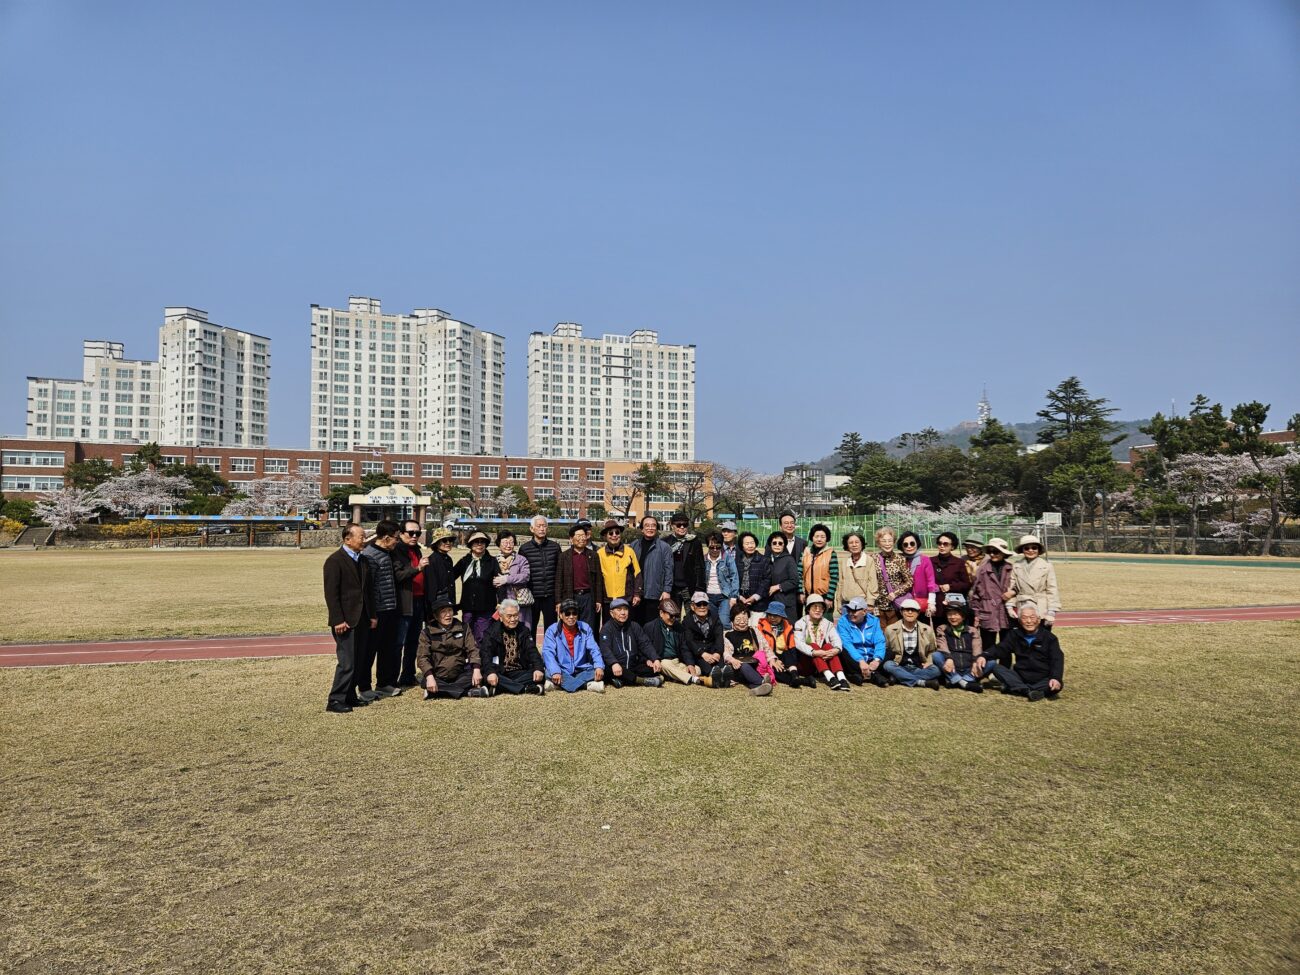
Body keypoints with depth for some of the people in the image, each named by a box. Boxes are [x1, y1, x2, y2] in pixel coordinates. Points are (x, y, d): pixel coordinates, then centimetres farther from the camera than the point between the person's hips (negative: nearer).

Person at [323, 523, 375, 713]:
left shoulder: (363, 561, 13)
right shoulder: (334, 560, -10)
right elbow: (331, 593, -14)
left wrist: (372, 615, 14)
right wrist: (337, 620, -18)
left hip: (362, 619, 8)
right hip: (345, 620, -7)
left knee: (357, 661, 10)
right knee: (346, 662, -8)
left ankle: (350, 696, 20)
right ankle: (335, 701, 0)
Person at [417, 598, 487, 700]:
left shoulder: (463, 628, 6)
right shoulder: (427, 632, -1)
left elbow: (473, 649, -2)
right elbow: (422, 657, -9)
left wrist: (476, 670, -20)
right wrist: (429, 677, -27)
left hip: (459, 675, 2)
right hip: (438, 677, -2)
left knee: (480, 672, -24)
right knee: (425, 682, -34)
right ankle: (469, 691, -28)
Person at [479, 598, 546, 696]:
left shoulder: (524, 630, 11)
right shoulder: (492, 631, 1)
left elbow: (532, 651, 1)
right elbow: (486, 654, -12)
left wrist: (538, 668, -20)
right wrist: (490, 672, -32)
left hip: (520, 672, 3)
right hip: (500, 672, -3)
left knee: (540, 675, -24)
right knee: (486, 677, -34)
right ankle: (526, 688, -36)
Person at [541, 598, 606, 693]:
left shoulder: (585, 628, 5)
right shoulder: (552, 630, -2)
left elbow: (594, 649, -2)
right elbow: (548, 653, -14)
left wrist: (599, 667, -22)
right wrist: (555, 671, -32)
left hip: (582, 671, 2)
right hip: (562, 671, -2)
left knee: (599, 673, -23)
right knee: (549, 673, -33)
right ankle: (587, 684, -36)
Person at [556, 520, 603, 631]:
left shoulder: (593, 556, 9)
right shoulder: (564, 556, 4)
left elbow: (598, 579, 9)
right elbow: (559, 580, 2)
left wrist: (599, 600, 5)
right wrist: (558, 601, -3)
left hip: (588, 597, 1)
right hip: (570, 597, -1)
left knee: (588, 630, 4)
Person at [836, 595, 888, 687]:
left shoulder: (873, 621, 6)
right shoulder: (843, 621, -4)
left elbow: (880, 642, -5)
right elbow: (847, 644, -17)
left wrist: (877, 659, -25)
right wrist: (860, 661, -31)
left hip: (871, 661, 3)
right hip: (854, 661, -3)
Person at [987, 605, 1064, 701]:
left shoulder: (1049, 637, 0)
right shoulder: (1014, 634, 8)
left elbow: (1057, 659, -12)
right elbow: (1000, 649, -2)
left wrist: (1056, 678, -31)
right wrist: (983, 656, -23)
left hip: (1042, 680, -2)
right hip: (1020, 678, 2)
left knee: (1057, 685, -33)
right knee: (996, 667, -20)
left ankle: (1015, 689, -36)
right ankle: (1028, 691, -33)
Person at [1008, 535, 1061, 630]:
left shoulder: (1047, 566, -3)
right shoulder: (1016, 567, 4)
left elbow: (1052, 591, -3)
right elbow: (1012, 589, 6)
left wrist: (1051, 612, -7)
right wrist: (1010, 606, -4)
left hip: (1042, 612, -2)